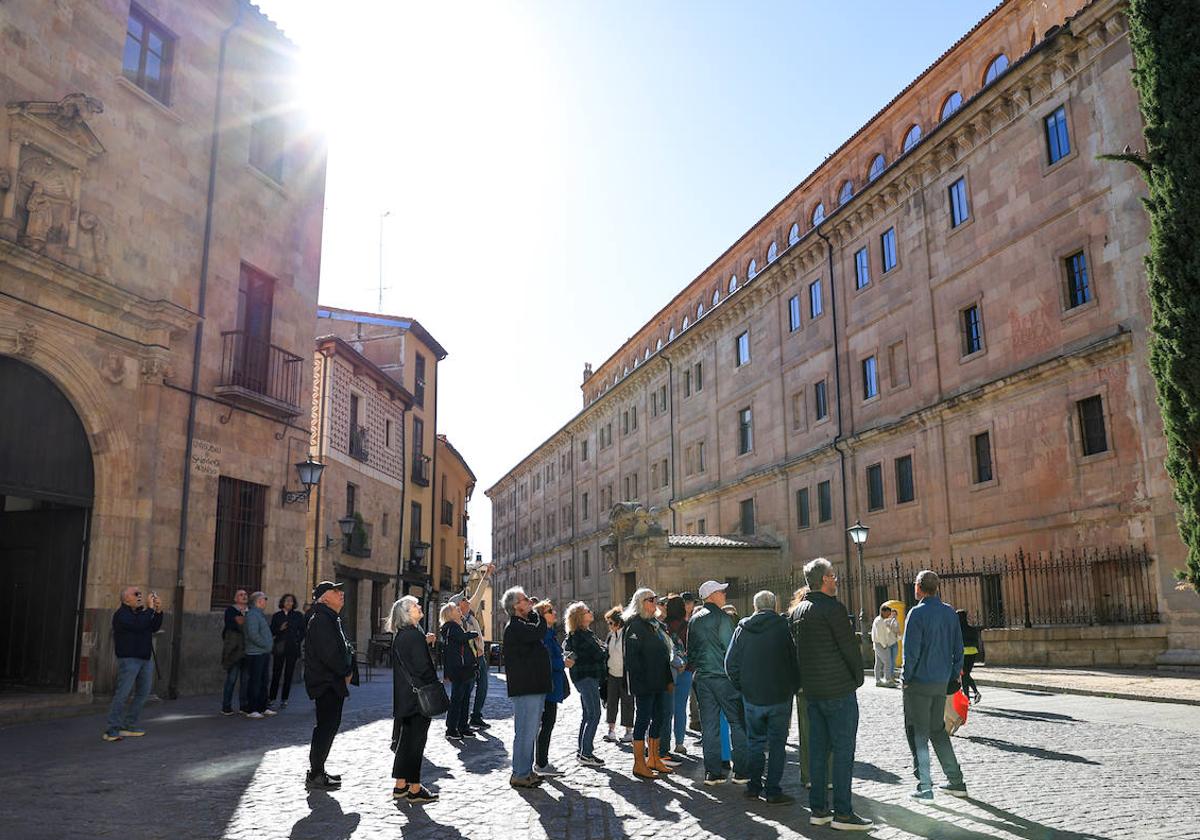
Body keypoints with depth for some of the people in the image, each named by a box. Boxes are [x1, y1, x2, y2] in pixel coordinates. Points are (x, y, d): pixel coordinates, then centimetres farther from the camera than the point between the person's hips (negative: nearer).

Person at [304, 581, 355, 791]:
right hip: (326, 683, -10)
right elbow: (328, 653, -23)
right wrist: (346, 671, -11)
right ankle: (315, 776, 1)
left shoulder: (331, 619, 17)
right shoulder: (321, 619, -16)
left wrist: (347, 669, 6)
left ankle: (317, 770, 24)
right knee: (326, 727, -6)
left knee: (329, 725, 14)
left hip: (333, 682, 10)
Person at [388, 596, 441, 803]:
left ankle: (400, 785, 22)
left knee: (406, 739, 15)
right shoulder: (413, 635, -19)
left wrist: (425, 643, 10)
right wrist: (435, 689, -7)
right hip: (418, 695, -9)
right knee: (417, 740, -1)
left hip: (405, 697, 9)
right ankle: (414, 789, 6)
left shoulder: (400, 635, 10)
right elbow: (422, 667, -20)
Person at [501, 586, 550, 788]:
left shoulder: (525, 623, 19)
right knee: (525, 731, -6)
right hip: (525, 688, -10)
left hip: (535, 686, 10)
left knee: (530, 731, 16)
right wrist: (534, 612, -10)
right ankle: (519, 775, 1)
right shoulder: (514, 626, -13)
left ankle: (526, 770, 24)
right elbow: (538, 632, -23)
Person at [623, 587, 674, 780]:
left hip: (658, 683, 9)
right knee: (643, 720, -4)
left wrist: (668, 679, 16)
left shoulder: (654, 625, 17)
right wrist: (640, 681, -22)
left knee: (658, 719, 13)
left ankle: (654, 759, 24)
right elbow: (631, 656, -18)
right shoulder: (635, 626, -12)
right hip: (644, 684, -9)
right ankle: (639, 764, 2)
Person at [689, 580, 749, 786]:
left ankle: (712, 772, 9)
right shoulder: (722, 617, -10)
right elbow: (731, 648, -12)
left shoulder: (694, 619, 10)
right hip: (723, 676, -6)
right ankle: (741, 772, 2)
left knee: (709, 725, 7)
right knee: (738, 722, 2)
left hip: (702, 678, 6)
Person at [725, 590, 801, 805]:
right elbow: (796, 660, -4)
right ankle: (773, 791, 5)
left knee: (754, 742, 14)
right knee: (777, 743, 5)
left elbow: (730, 663, 2)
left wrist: (742, 687, 12)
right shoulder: (784, 627, -7)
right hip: (780, 697, -2)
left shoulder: (742, 629, 0)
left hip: (751, 697, 3)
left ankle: (754, 787, 18)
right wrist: (793, 687, 8)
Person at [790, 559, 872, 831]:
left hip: (811, 690, 8)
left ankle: (818, 809, 17)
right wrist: (858, 678, 1)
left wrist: (808, 681, 17)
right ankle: (842, 813, 1)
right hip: (839, 689, -8)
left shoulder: (797, 611, 12)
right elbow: (850, 646, -13)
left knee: (818, 748, 12)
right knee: (843, 750, -2)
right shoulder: (832, 608, -14)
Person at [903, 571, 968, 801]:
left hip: (919, 681, -6)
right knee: (938, 730, 20)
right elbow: (958, 648, 8)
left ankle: (925, 787, 5)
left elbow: (911, 650, -17)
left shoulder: (917, 613, -16)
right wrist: (954, 675, 16)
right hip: (942, 681, 6)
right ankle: (956, 781, 23)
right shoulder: (950, 612, 4)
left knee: (918, 733, 4)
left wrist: (906, 676, -6)